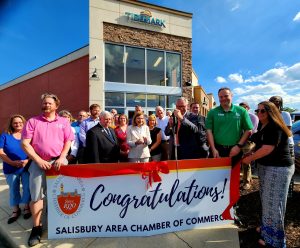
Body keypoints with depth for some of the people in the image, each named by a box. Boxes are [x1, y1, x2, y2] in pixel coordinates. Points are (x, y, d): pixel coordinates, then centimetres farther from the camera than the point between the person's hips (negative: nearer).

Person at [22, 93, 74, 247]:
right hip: (39, 162, 0)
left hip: (59, 161, 0)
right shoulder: (33, 121, 4)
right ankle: (37, 227, 18)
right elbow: (25, 143, -2)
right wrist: (39, 160, -11)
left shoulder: (63, 122, 5)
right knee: (36, 194, 2)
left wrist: (61, 158, -10)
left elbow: (68, 142, 3)